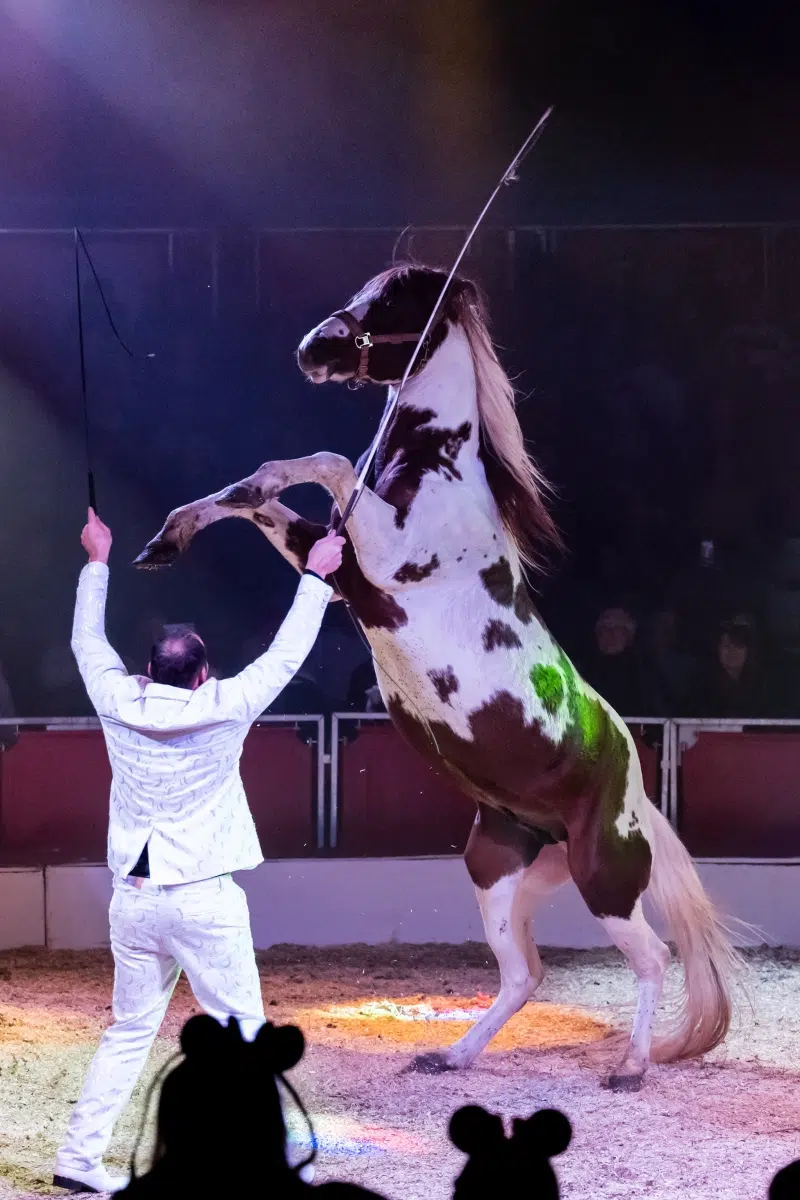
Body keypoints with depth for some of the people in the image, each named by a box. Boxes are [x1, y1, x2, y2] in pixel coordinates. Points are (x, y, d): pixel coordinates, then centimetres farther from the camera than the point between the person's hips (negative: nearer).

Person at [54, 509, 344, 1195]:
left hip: (134, 899, 5)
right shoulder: (222, 712, -9)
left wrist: (97, 562, 28)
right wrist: (316, 577, 14)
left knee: (131, 1032, 14)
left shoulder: (120, 704, -1)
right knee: (241, 1028, 3)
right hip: (204, 898, -4)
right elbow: (286, 655, 2)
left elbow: (88, 642, 17)